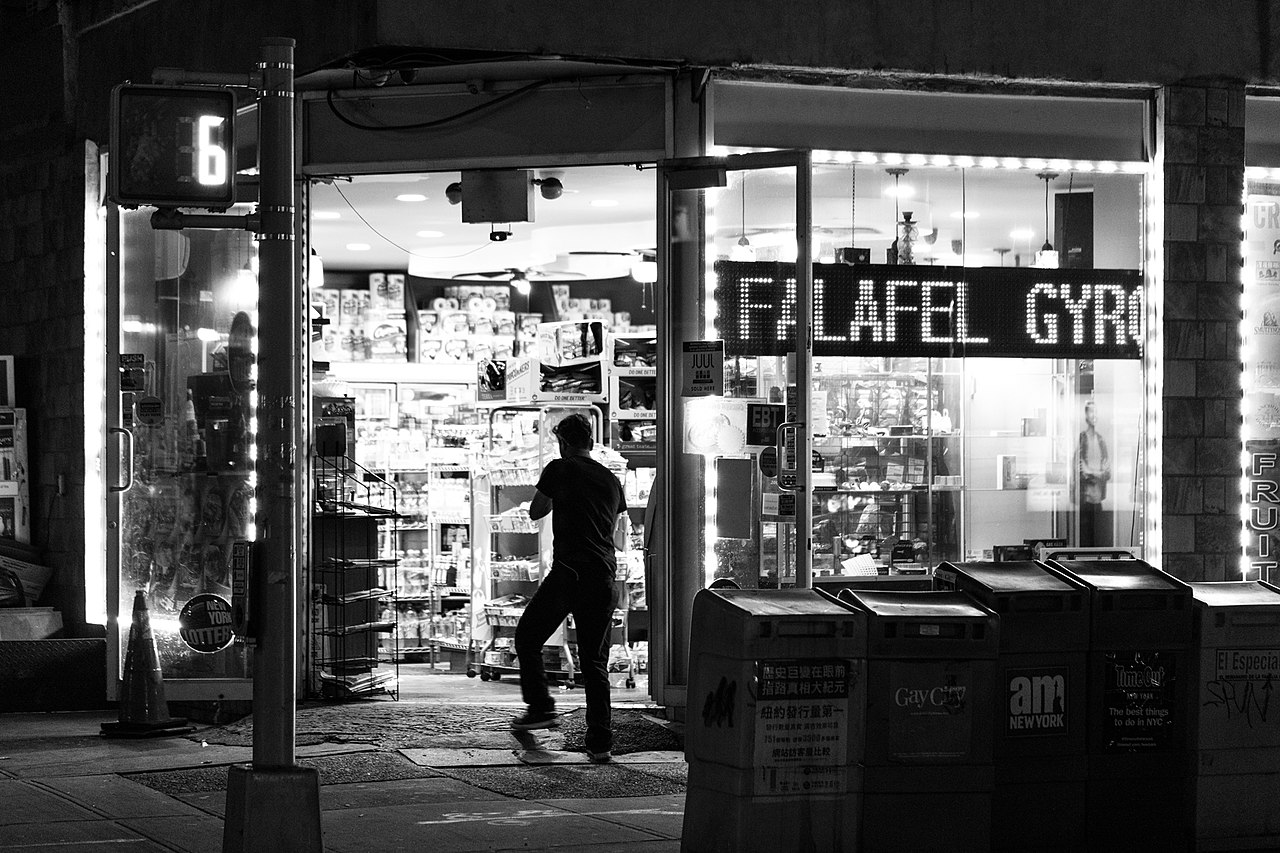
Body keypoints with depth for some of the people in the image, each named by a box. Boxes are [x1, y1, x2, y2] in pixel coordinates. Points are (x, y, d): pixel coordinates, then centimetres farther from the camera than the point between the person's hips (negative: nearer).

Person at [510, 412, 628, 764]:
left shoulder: (560, 470, 0)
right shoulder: (611, 480, 15)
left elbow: (535, 512, 11)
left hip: (568, 573, -5)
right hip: (604, 578, 5)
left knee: (527, 637, 15)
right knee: (595, 661, 6)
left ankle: (541, 707, 8)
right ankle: (601, 741, -1)